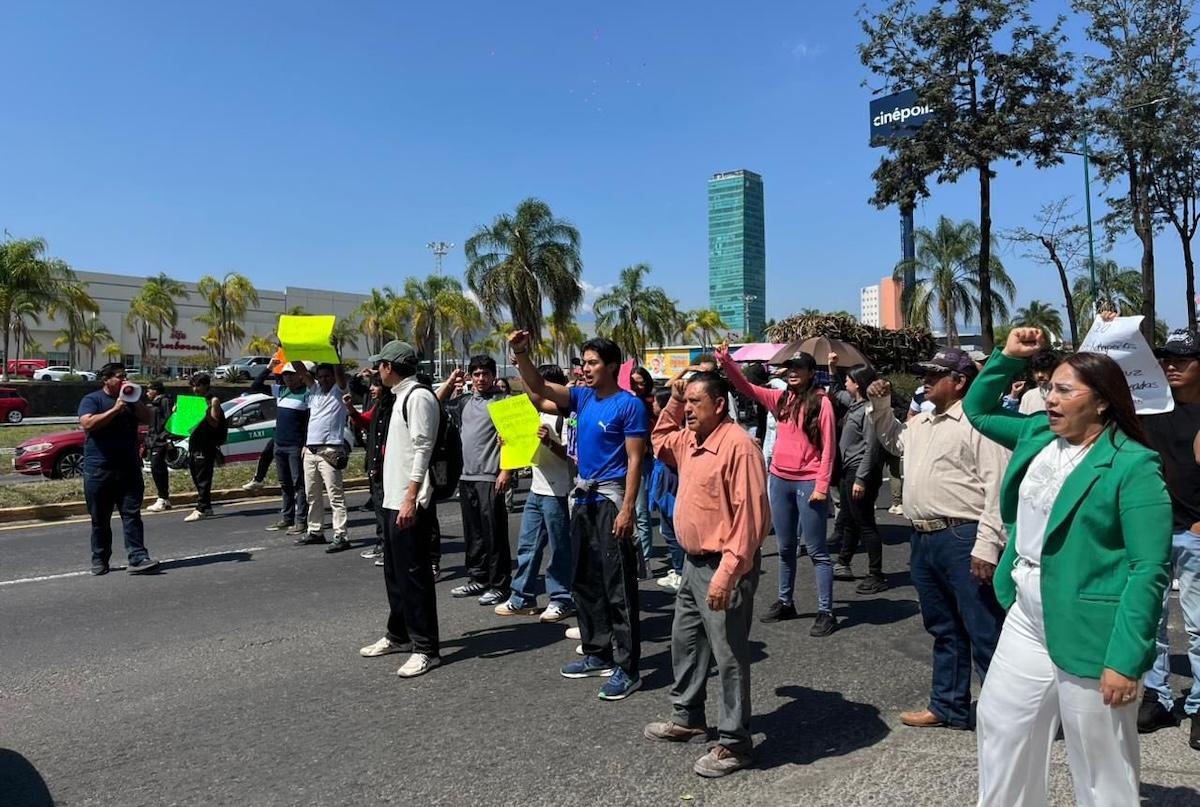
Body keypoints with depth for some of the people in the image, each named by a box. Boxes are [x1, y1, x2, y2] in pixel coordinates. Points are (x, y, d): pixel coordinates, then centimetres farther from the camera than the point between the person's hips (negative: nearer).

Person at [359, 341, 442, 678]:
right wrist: (397, 498, 18)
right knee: (395, 571, 18)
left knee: (414, 573, -5)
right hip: (394, 498, 10)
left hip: (409, 502, -10)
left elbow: (423, 450, -20)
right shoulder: (402, 396, 17)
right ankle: (399, 635, 32)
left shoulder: (419, 397, -14)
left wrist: (411, 499, -25)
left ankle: (426, 648, 3)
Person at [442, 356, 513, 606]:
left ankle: (499, 586, 4)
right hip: (467, 476, 7)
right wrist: (449, 383, 14)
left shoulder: (502, 400, -5)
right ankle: (477, 579, 25)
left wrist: (506, 470, -17)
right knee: (473, 532, 14)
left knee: (494, 534, -3)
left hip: (490, 477, -7)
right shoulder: (465, 401, 15)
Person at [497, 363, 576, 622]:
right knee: (527, 545, 12)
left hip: (557, 492, -9)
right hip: (537, 489, 9)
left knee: (559, 547, 2)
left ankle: (562, 600, 14)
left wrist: (550, 442, -30)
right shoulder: (539, 413, 14)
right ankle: (523, 599, 22)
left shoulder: (566, 415, -12)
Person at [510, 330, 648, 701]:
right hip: (584, 499, 8)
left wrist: (627, 509, -20)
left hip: (612, 500, -8)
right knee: (586, 582, 15)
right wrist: (521, 355, -8)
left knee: (618, 587, -5)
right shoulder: (583, 397, 10)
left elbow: (635, 461, -13)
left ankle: (626, 668, 3)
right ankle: (598, 655, 27)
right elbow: (539, 388, 8)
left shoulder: (629, 405, -10)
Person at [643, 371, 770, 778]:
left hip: (723, 568, -10)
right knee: (685, 642, 21)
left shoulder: (738, 444, -21)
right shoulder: (689, 440, 7)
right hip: (693, 562, 10)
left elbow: (750, 516, -25)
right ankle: (687, 718, 39)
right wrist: (673, 401, 14)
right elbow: (660, 441, 31)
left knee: (729, 656, 1)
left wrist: (727, 574, -27)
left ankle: (734, 744, 15)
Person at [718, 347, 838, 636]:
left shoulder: (821, 402, -8)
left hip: (808, 482, -6)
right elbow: (745, 387, 4)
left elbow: (828, 447, -10)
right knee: (785, 547, 17)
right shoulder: (780, 399, 7)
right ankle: (785, 602, 29)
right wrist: (726, 361, -10)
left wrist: (822, 486, -15)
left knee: (816, 550, 0)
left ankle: (826, 612, 7)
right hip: (779, 480, 6)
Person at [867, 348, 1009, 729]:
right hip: (924, 539, 9)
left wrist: (987, 545, -21)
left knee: (985, 633, -2)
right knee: (943, 629, 19)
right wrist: (880, 406, 19)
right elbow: (892, 440, 37)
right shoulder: (921, 422, 16)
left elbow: (998, 486, -16)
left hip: (963, 540, -9)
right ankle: (948, 706, 32)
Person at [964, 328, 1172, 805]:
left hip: (1089, 634, -7)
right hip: (1027, 617, 7)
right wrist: (1009, 356, 7)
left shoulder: (1133, 466, -16)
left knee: (1102, 768, 9)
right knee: (1000, 723, 18)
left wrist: (1125, 659, -21)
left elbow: (1150, 569, -19)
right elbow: (977, 410, 21)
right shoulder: (1038, 436, 5)